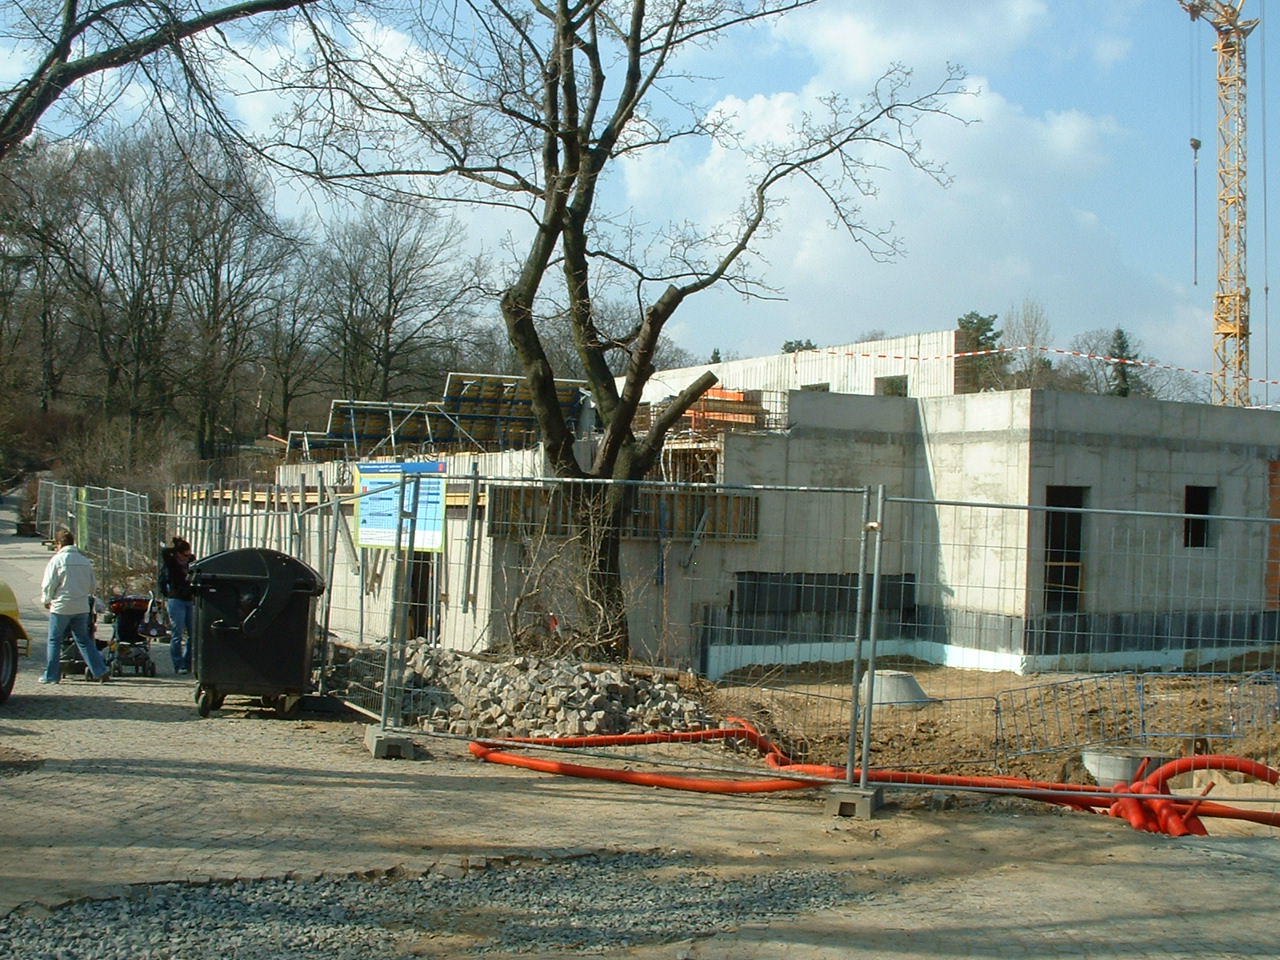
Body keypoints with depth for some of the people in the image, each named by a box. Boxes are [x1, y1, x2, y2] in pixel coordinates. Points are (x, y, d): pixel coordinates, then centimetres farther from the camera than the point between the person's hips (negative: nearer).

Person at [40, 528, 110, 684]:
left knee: (54, 640, 7)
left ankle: (51, 675, 9)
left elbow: (48, 584, -8)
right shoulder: (85, 560, 7)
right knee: (84, 640, 13)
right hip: (82, 607, 5)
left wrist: (47, 600, 7)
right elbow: (93, 585, 12)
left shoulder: (57, 559, -9)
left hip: (61, 606, -5)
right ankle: (101, 670, 5)